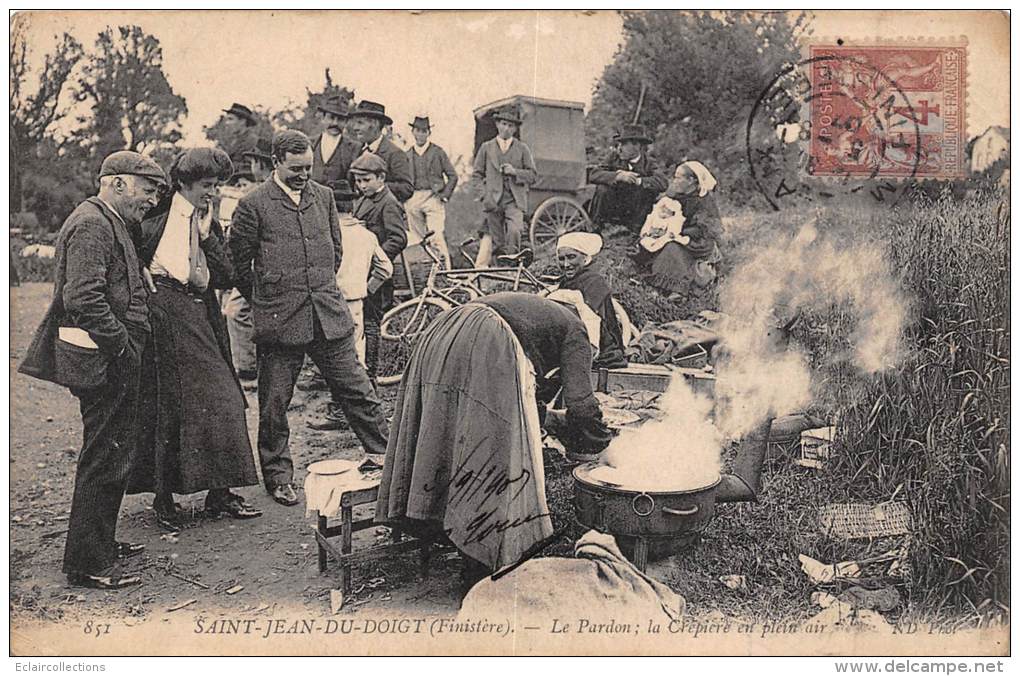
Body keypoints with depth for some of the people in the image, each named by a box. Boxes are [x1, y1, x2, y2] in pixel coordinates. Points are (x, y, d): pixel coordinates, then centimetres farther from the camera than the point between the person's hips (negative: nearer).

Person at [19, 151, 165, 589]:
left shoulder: (110, 223, 19)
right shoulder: (90, 224, -14)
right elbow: (83, 298, -25)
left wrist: (126, 346, 17)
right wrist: (122, 346, -19)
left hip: (111, 360, 11)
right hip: (101, 360, -11)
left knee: (112, 455, 18)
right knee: (105, 459, -4)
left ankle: (101, 542, 32)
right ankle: (88, 565, 7)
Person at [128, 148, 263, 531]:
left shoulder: (210, 224, 14)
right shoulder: (157, 215, -2)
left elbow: (227, 279, 3)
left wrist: (206, 233, -4)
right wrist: (143, 274, -10)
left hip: (200, 318, 6)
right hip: (162, 316, -6)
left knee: (220, 400, 2)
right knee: (166, 403, -1)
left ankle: (219, 494, 11)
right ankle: (163, 498, 11)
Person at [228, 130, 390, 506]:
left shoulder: (324, 196, 10)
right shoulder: (254, 205, -3)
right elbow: (238, 263, 2)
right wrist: (265, 301, 8)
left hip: (330, 316, 3)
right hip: (279, 321, -3)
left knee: (358, 391, 6)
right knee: (274, 404, 7)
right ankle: (278, 477, 23)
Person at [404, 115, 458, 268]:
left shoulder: (437, 152, 5)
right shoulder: (407, 155, 13)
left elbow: (452, 176, 6)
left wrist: (444, 195, -4)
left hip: (433, 198, -3)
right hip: (413, 200, 4)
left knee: (436, 238, -14)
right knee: (415, 240, 4)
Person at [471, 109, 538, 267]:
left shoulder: (522, 149, 11)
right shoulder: (486, 147, 12)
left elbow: (533, 176, 8)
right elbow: (476, 175, 12)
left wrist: (515, 172, -9)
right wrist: (485, 195, -2)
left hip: (514, 200, -1)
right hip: (493, 201, 1)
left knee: (514, 231, -24)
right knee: (495, 240, 0)